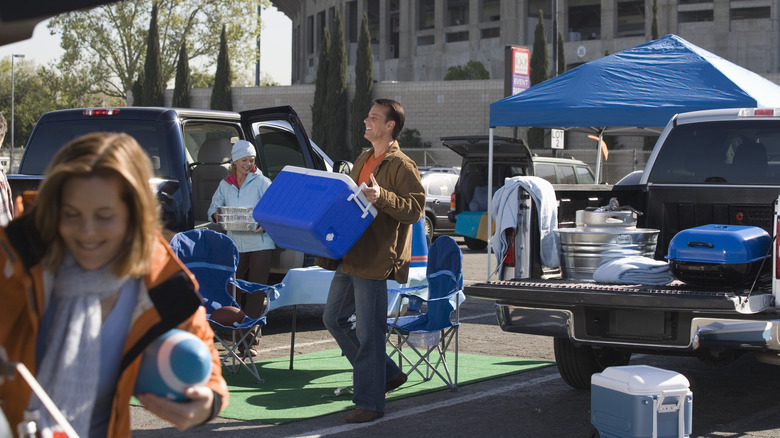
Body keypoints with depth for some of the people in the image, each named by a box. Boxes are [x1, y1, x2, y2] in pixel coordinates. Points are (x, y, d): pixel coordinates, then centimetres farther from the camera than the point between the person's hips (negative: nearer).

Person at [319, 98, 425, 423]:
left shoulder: (401, 165, -9)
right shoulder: (363, 161, 18)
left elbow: (415, 208, -19)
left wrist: (382, 197, -31)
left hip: (374, 261, -10)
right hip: (349, 256, 10)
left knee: (368, 332, -6)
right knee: (334, 318, 14)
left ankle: (370, 402, 4)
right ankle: (388, 374, 22)